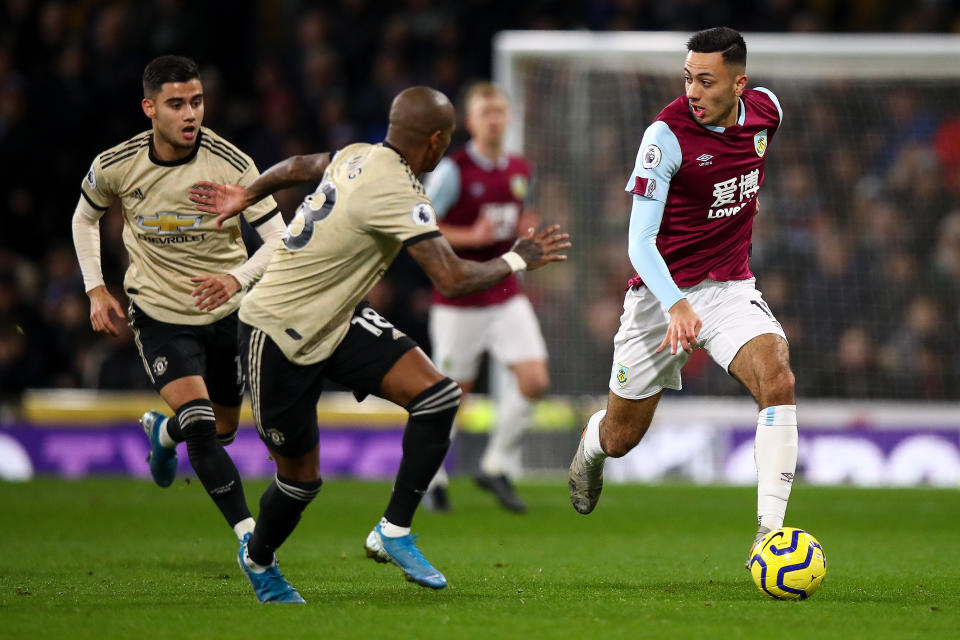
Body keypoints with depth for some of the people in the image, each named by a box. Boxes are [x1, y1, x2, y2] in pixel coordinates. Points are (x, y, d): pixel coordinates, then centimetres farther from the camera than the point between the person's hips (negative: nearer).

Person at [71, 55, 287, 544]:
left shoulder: (231, 164, -18)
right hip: (158, 316, -2)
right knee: (202, 431, -22)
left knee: (222, 430, 19)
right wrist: (95, 290, 1)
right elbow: (85, 217, 10)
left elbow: (280, 238, -18)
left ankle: (163, 431, 53)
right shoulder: (116, 166, -12)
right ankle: (249, 536, -21)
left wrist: (238, 277, -36)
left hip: (226, 314, 2)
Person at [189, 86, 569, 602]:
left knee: (439, 396, -11)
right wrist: (518, 260, -13)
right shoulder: (397, 193, -27)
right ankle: (258, 558, 36)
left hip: (338, 320, 9)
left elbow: (298, 166, 21)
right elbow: (452, 281, -31)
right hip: (278, 334, -9)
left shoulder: (358, 155, 0)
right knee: (301, 476, 4)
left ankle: (394, 531, -2)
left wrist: (245, 196, 41)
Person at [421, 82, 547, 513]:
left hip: (506, 295, 5)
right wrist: (472, 237, -22)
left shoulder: (520, 170, 7)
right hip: (458, 301, -5)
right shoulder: (452, 170, -12)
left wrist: (526, 231, 2)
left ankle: (496, 467, 8)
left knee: (534, 381, -10)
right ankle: (432, 476, 25)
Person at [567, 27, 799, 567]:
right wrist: (677, 305, -38)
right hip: (664, 292, -3)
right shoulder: (667, 133, -21)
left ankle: (770, 531, -26)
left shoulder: (766, 110, -6)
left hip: (731, 288, 3)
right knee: (622, 438, 9)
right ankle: (591, 444, 49)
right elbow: (640, 242, -24)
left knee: (778, 381, -26)